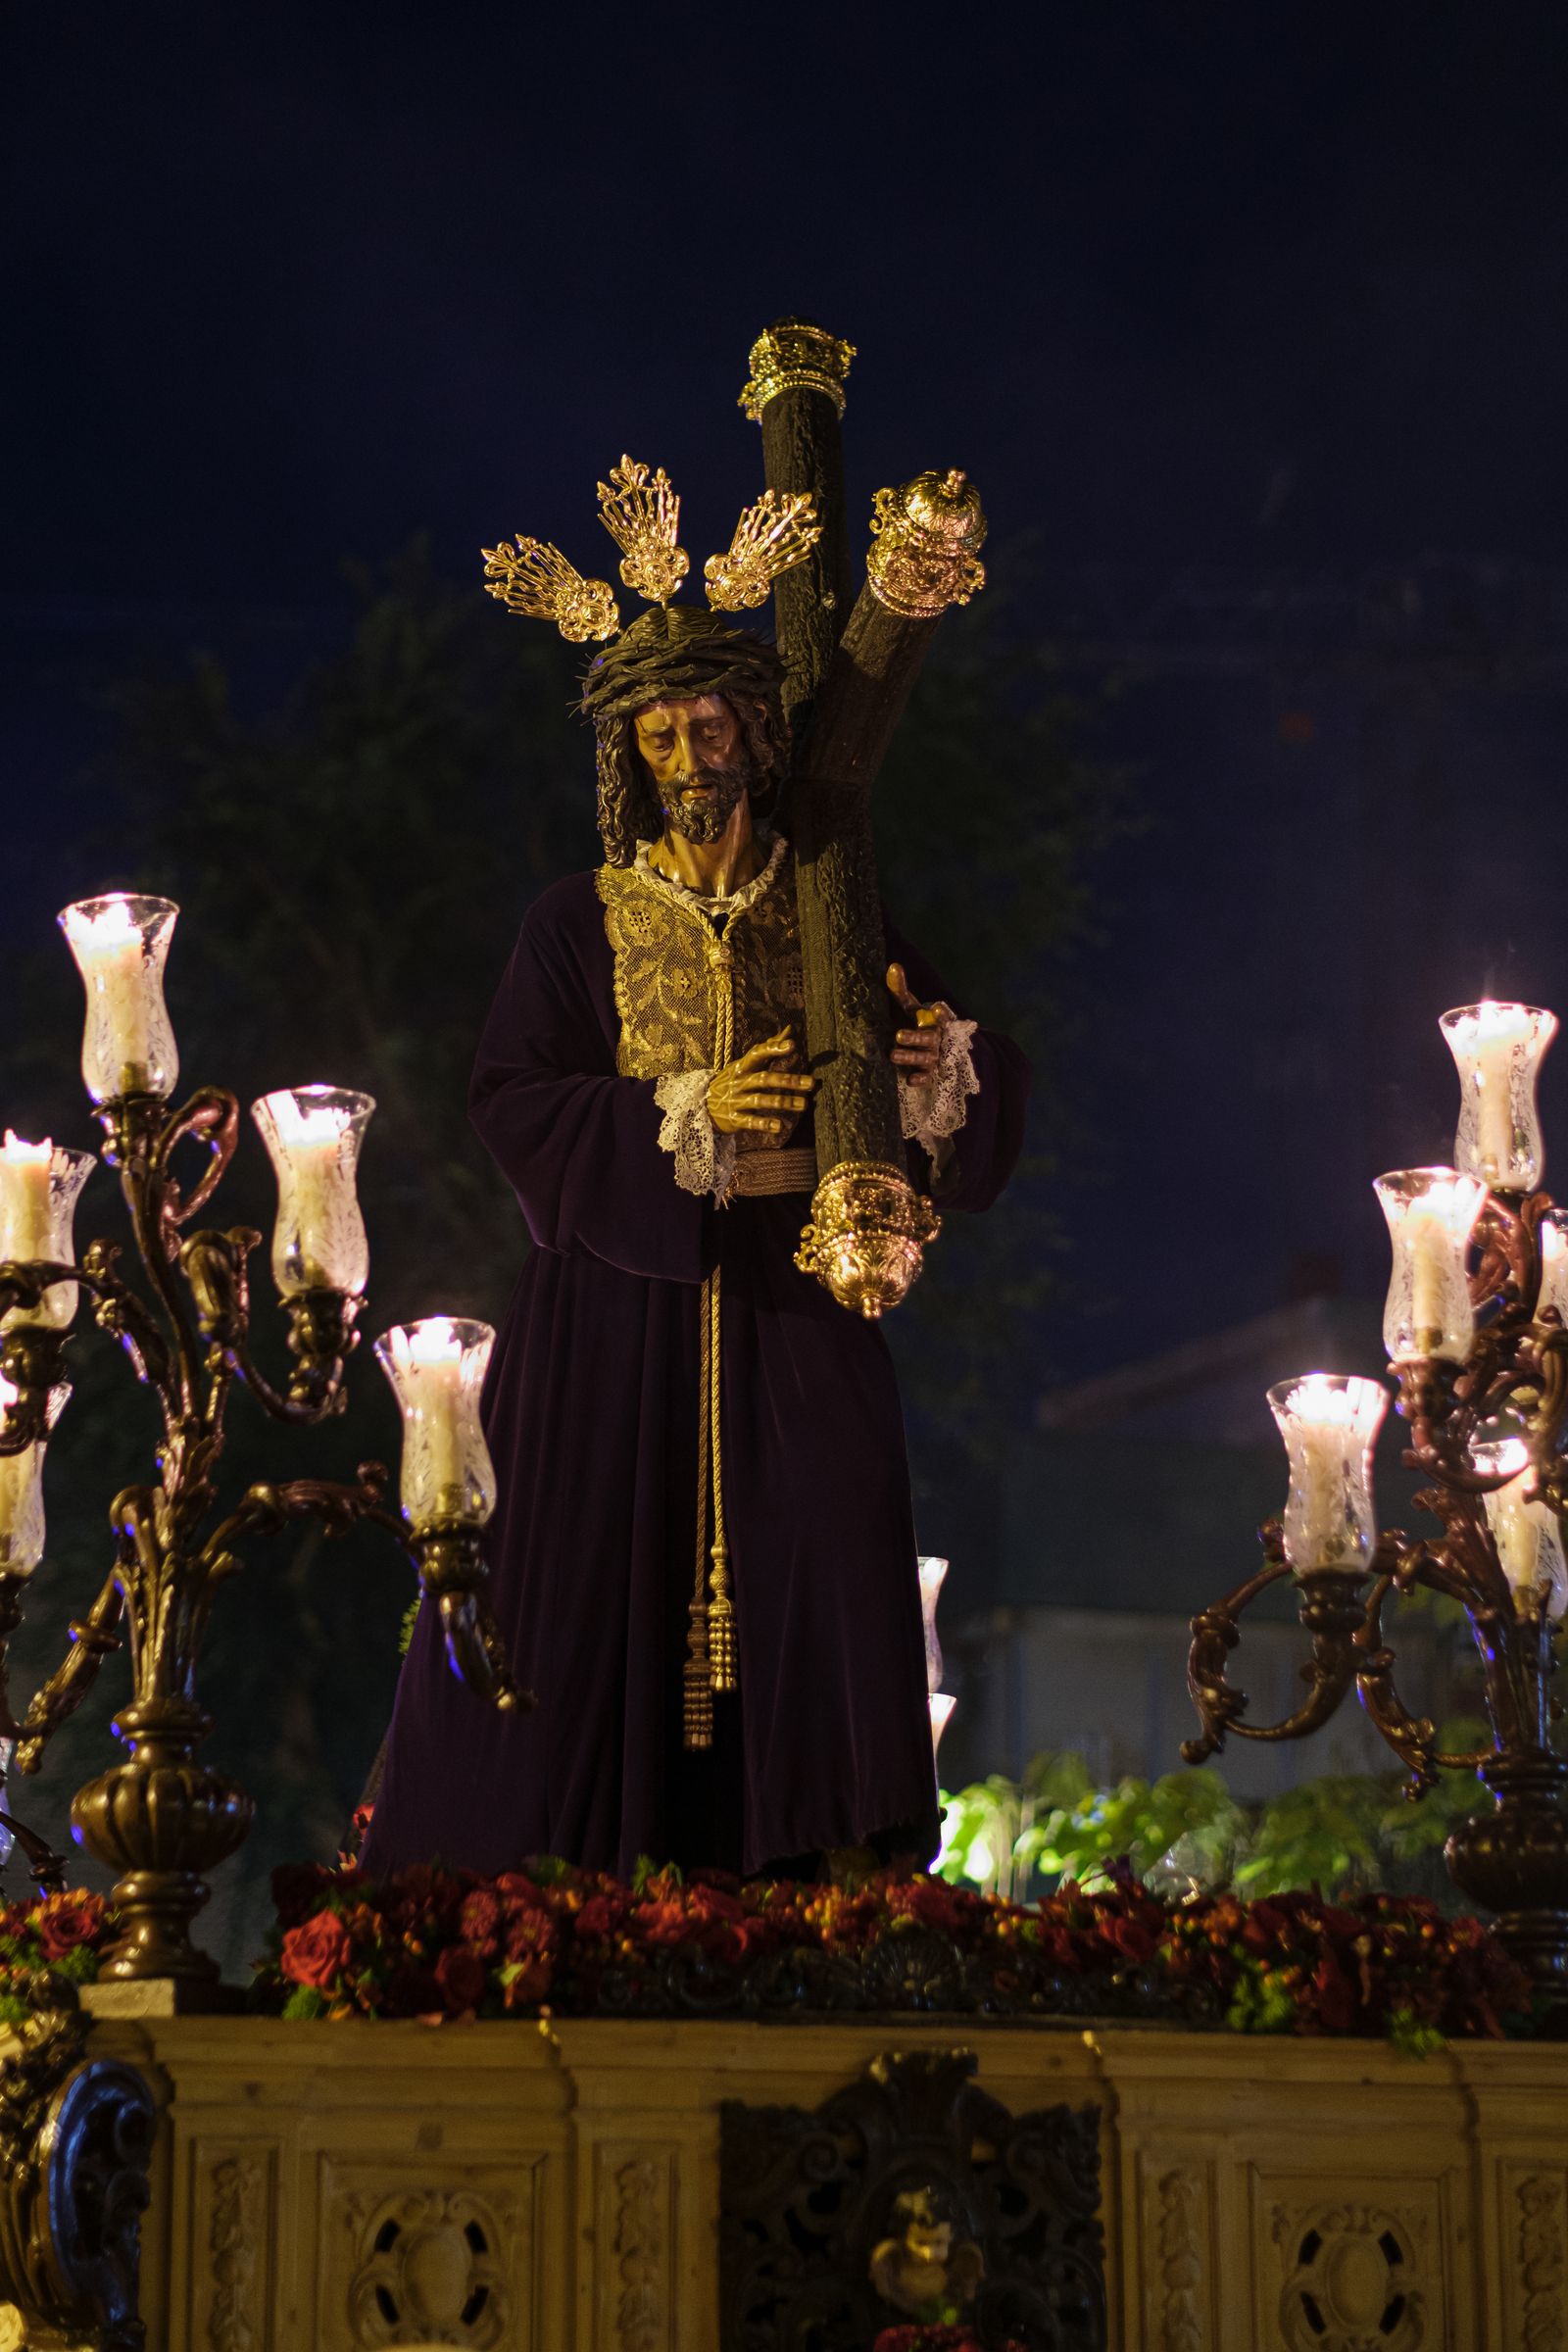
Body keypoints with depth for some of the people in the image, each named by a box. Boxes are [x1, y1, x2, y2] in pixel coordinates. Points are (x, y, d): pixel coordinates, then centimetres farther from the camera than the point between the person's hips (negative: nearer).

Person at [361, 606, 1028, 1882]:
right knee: (594, 1575, -4)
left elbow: (982, 1077, 7)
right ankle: (560, 1875, 2)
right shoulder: (581, 924, 6)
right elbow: (513, 1100, -4)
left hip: (788, 1301, 2)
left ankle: (803, 1859, -3)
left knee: (819, 1572, -8)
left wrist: (938, 1058, -17)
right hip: (620, 1288, -1)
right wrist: (685, 1113, -15)